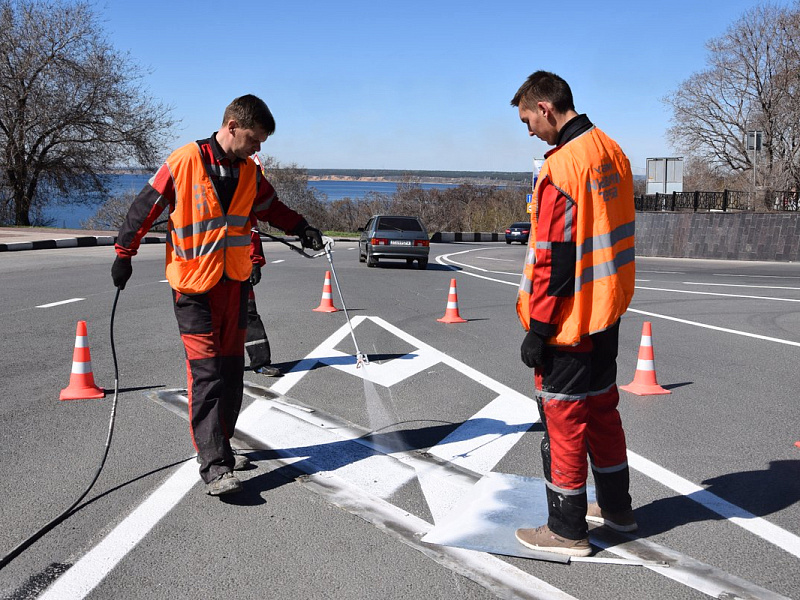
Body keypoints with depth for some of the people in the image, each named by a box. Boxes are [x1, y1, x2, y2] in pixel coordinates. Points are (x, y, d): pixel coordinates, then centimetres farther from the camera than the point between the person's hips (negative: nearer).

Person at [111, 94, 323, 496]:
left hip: (235, 283, 6)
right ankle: (214, 466, -11)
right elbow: (146, 206, -4)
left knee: (231, 370, 10)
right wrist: (124, 254, 0)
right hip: (193, 286, -6)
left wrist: (300, 228, 8)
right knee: (205, 371, -11)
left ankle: (219, 445, 25)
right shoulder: (185, 162, -11)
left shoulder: (249, 172, 6)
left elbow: (271, 207, 22)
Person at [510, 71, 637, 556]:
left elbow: (554, 259, -23)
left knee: (563, 419, 3)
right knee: (602, 409, 20)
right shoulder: (612, 153, 7)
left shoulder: (562, 166, -21)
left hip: (569, 321, -9)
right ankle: (616, 508, 33)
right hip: (607, 314, 9)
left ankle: (567, 530, 14)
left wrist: (538, 330, -17)